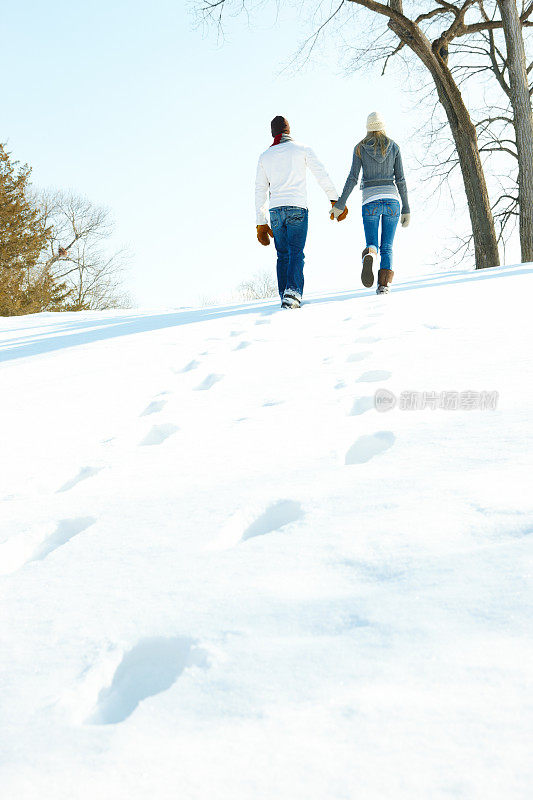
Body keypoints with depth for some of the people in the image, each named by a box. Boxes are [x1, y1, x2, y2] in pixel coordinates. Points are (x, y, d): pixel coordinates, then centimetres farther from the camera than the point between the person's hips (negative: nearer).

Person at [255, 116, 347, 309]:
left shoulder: (265, 156, 15)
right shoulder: (302, 150, 6)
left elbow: (260, 190, 15)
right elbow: (322, 175, 1)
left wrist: (261, 222, 18)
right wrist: (335, 199, 7)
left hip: (275, 211, 3)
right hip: (297, 207, -3)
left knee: (283, 255, 11)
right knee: (296, 253, -8)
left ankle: (284, 296, 6)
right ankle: (293, 290, -27)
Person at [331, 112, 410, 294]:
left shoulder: (360, 148, 5)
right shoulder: (394, 147, 6)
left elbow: (352, 178, -2)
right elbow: (400, 180, 4)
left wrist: (340, 205, 1)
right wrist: (406, 209, 8)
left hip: (370, 200, -1)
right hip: (391, 199, 1)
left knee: (371, 245, 4)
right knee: (387, 247, 7)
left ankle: (370, 256, -33)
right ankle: (384, 284, -9)